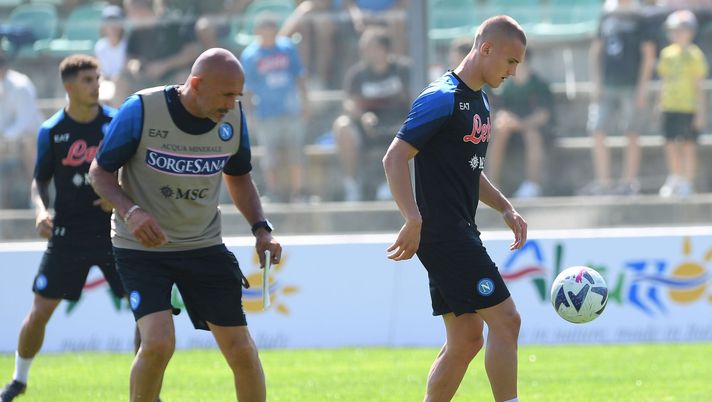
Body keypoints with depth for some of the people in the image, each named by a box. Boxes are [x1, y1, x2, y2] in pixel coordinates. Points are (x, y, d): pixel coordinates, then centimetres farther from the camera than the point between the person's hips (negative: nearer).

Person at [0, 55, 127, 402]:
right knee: (39, 311, -1)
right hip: (68, 232, 0)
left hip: (114, 229, 0)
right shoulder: (51, 132, -2)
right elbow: (39, 181, 8)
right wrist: (40, 210, -12)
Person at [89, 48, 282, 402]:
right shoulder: (141, 110, -18)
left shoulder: (233, 119, -5)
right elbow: (100, 171, -7)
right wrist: (131, 211, -25)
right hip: (141, 248, -4)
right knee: (158, 341, -22)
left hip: (204, 246, 4)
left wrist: (261, 228, 0)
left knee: (241, 349, -1)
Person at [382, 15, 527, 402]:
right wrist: (414, 221, -25)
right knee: (505, 320, -11)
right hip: (443, 234, -10)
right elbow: (394, 158, -19)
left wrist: (506, 209, 18)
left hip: (460, 235, 10)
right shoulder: (442, 98, -13)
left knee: (465, 339, 8)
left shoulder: (479, 101, 17)